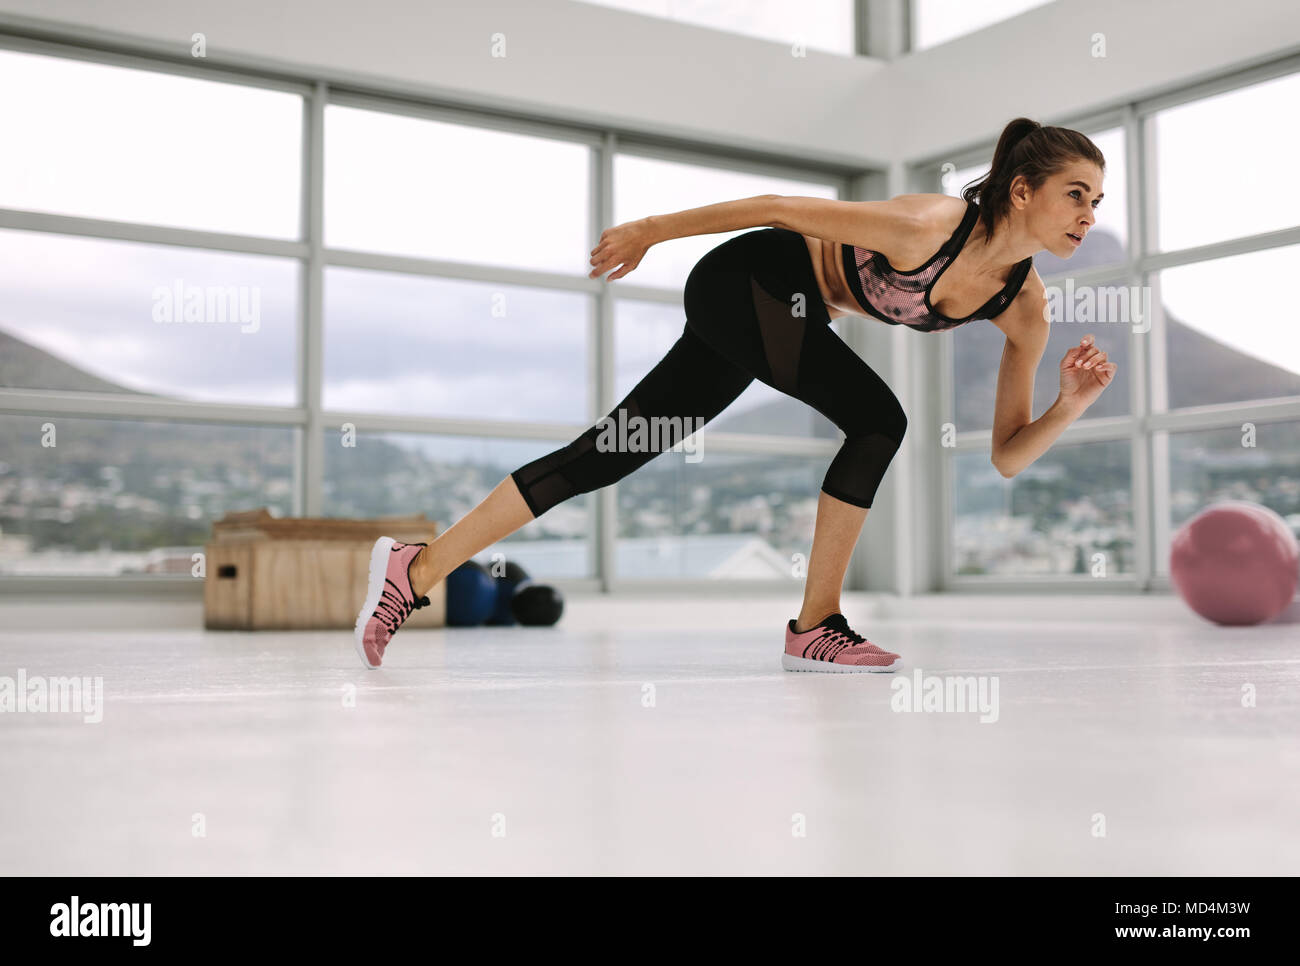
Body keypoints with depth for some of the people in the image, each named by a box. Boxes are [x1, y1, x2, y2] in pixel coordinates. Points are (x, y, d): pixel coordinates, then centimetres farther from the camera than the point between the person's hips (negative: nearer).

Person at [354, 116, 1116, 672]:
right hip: (746, 282, -7)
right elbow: (779, 209, -17)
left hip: (781, 313, 7)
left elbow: (1007, 457, -1)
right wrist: (653, 230, -11)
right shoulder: (931, 226, -26)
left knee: (607, 457, 4)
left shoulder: (1025, 307, -6)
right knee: (879, 420, -21)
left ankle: (417, 570, 10)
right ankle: (815, 628, -8)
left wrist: (1072, 406, -19)